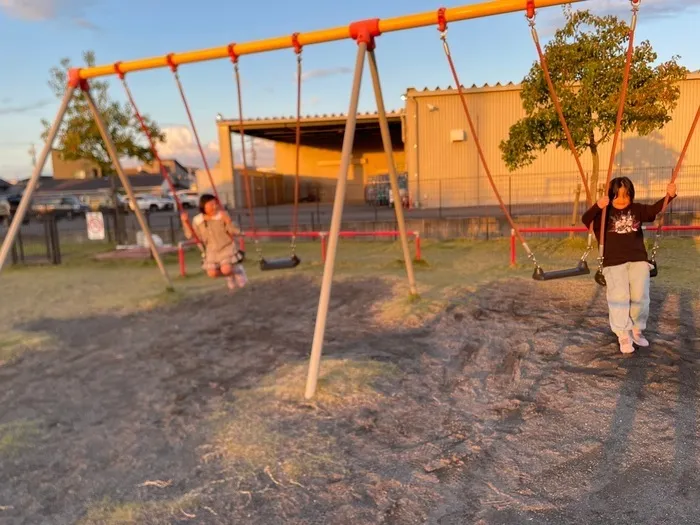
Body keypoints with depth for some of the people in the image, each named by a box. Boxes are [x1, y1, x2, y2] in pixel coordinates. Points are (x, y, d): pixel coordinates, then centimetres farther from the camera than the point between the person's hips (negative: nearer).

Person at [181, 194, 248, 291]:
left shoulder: (222, 216, -12)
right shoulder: (197, 221, -2)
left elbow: (235, 231, -15)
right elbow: (192, 236, 7)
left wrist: (227, 220, -30)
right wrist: (185, 222, -4)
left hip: (227, 248, -4)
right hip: (212, 251, 4)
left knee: (226, 270, -26)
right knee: (212, 273, -14)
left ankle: (237, 269, 12)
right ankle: (230, 274, 19)